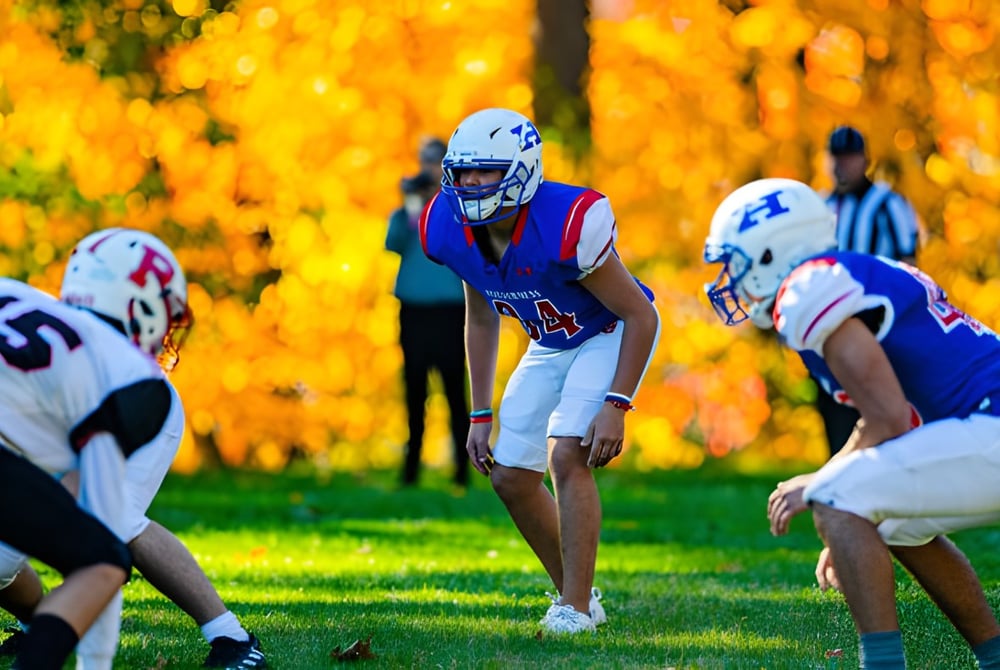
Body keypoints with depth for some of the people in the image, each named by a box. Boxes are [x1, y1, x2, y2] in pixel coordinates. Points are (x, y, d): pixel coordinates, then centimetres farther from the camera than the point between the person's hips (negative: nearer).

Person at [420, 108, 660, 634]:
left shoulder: (567, 227, -36)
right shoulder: (450, 231, -16)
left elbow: (640, 315, -24)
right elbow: (481, 320, 4)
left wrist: (615, 406, -28)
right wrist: (480, 416, 4)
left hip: (612, 336, -7)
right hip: (550, 346, 7)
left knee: (567, 457, -23)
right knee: (511, 477, 3)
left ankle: (575, 606, -14)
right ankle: (574, 591, 22)